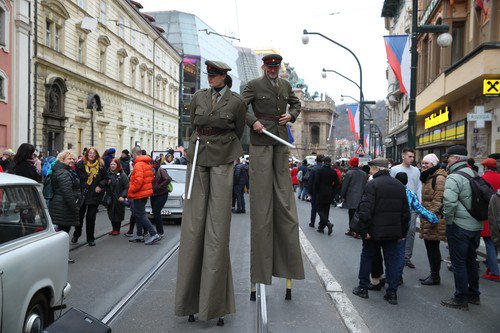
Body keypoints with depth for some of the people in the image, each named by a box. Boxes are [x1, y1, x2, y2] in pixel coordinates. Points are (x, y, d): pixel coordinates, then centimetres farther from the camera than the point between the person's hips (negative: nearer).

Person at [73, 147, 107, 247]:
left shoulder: (100, 166, 3)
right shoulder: (80, 164, -2)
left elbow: (105, 178, 9)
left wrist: (100, 186, -8)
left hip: (94, 195, 1)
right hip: (82, 194, -1)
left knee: (91, 217, 5)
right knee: (80, 215, 10)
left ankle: (90, 238, 17)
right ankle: (76, 235, 30)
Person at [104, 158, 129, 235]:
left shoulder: (122, 175, -9)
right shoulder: (108, 174, 6)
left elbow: (126, 187, -12)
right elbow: (105, 186, 12)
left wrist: (123, 196, -20)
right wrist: (107, 183, -10)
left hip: (118, 199, -5)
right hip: (109, 198, 5)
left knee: (118, 214, 3)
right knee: (111, 215, 10)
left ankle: (117, 230, 18)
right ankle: (114, 229, 25)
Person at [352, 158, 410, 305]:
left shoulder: (372, 184, -13)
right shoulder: (399, 185, 8)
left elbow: (365, 210, -21)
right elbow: (405, 212, 11)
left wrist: (364, 230, -16)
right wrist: (402, 232, 16)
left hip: (375, 231, -5)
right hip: (393, 231, 5)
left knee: (367, 257, 12)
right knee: (392, 260, 9)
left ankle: (363, 288, 21)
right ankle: (392, 293, 9)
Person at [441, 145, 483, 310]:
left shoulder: (454, 178, -17)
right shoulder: (474, 175, 10)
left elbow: (450, 203, -27)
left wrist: (448, 220, -12)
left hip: (459, 227, -8)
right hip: (476, 225, 8)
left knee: (459, 263, 1)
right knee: (471, 260, 20)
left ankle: (461, 299, 8)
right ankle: (474, 294, 31)